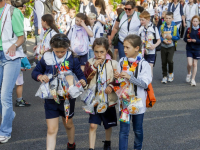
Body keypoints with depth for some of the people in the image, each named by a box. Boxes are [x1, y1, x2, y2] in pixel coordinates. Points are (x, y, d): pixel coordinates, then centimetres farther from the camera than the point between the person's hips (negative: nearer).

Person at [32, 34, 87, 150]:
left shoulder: (73, 59, -10)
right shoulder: (46, 59, -8)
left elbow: (79, 74, -7)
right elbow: (35, 72, 3)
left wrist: (83, 81, -30)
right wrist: (40, 76, -21)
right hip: (51, 100, -1)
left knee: (68, 124, 24)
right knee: (52, 130, -3)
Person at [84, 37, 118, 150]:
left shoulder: (113, 64, -6)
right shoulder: (90, 63, -3)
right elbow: (85, 78, -14)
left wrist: (112, 86, -20)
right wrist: (94, 66, -23)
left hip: (109, 100, 1)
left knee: (108, 125, 18)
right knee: (93, 125, -8)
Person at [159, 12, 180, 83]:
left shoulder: (175, 27, -3)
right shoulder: (162, 26, 0)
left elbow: (178, 37, 0)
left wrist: (171, 37, -16)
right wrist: (163, 40, -16)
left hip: (171, 46, -2)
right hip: (163, 46, 2)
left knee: (169, 60, -15)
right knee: (164, 62, 6)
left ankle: (171, 73, 12)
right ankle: (164, 76, 20)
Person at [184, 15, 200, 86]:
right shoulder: (189, 29, -1)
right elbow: (185, 38, 5)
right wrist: (187, 40, -14)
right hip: (189, 49, 1)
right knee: (189, 64, -7)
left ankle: (193, 79, 16)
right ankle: (189, 74, 25)